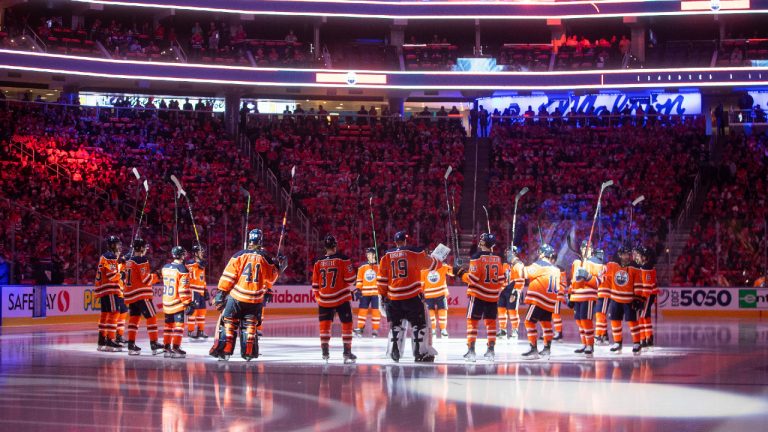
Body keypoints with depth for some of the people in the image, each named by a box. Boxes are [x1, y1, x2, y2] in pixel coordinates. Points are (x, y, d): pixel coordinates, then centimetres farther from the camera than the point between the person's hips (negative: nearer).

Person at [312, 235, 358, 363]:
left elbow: (315, 284, 6)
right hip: (342, 299, -3)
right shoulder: (343, 259, -7)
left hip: (324, 300, 3)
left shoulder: (318, 262, 3)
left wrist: (318, 298, 18)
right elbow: (350, 279, -7)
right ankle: (347, 352, 2)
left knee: (325, 325, 11)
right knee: (346, 324, 5)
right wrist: (355, 291, 11)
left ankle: (325, 352, 7)